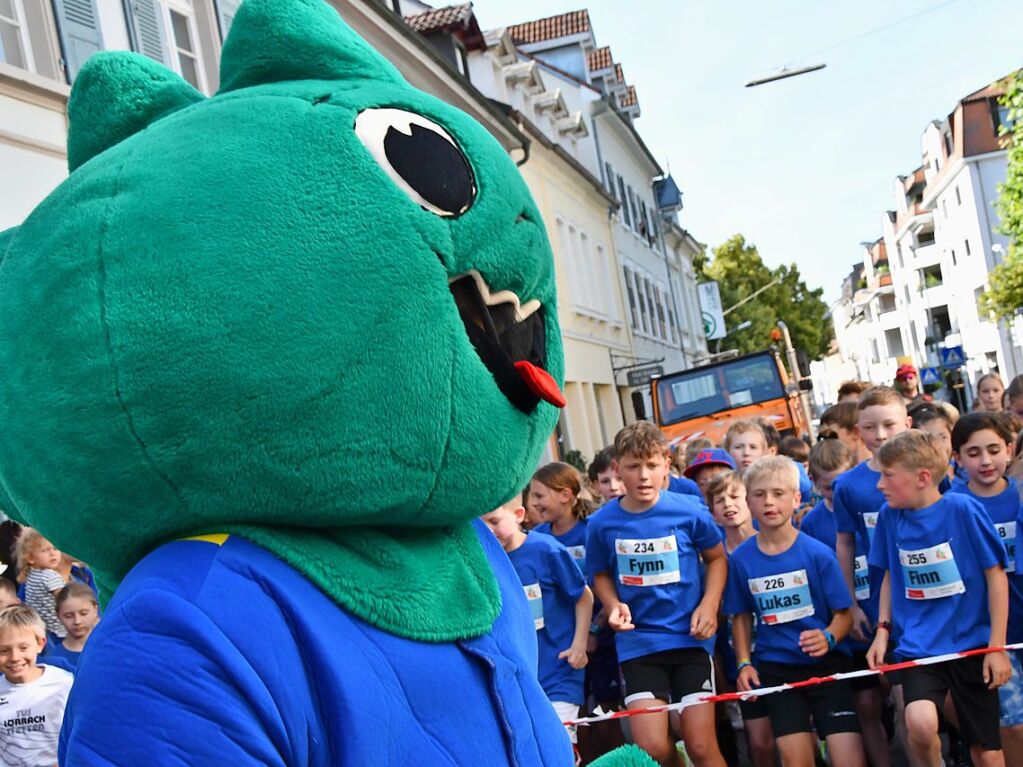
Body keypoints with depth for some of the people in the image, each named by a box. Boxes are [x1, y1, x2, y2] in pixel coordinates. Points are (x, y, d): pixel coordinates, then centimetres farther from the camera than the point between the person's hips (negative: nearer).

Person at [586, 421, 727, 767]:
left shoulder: (689, 511, -9)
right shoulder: (602, 523, -6)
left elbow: (716, 557, 7)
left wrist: (709, 604, -7)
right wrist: (614, 606, -9)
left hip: (690, 637, -1)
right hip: (638, 642, 1)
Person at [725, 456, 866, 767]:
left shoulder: (818, 553, -9)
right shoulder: (740, 559, -2)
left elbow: (843, 613, -5)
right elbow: (741, 616, 10)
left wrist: (829, 638, -24)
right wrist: (744, 663, 1)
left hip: (827, 663, -1)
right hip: (775, 669, 2)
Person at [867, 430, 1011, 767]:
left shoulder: (963, 509, -13)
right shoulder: (889, 515, -2)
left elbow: (996, 575, -7)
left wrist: (997, 647, -7)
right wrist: (883, 631, 5)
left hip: (971, 643, -1)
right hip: (918, 646, 2)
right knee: (920, 723, -24)